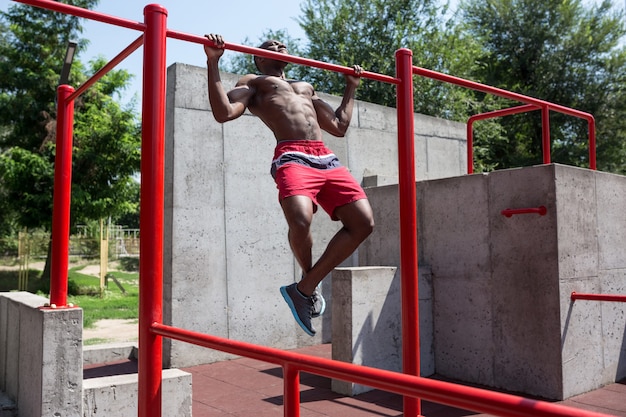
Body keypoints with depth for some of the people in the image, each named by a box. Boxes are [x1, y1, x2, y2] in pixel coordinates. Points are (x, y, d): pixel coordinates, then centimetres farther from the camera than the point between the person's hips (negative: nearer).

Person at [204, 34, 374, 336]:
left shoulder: (307, 87, 38)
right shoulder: (251, 82, 21)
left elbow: (339, 127, 35)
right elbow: (223, 113, 1)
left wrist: (351, 87, 41)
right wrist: (213, 63, -1)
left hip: (327, 159, 6)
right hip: (292, 158, -6)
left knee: (363, 222, -10)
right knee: (300, 220, -33)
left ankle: (305, 288, -1)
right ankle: (308, 276, 2)